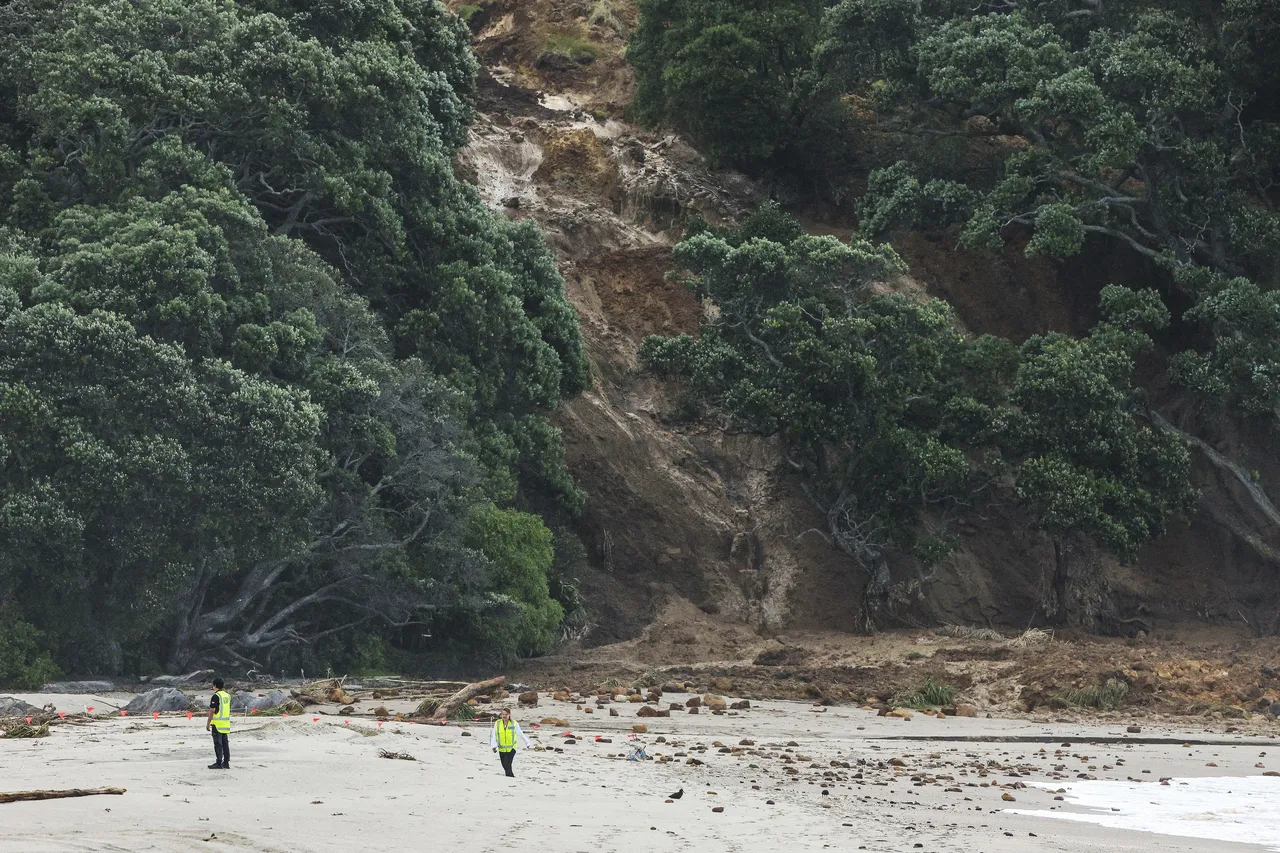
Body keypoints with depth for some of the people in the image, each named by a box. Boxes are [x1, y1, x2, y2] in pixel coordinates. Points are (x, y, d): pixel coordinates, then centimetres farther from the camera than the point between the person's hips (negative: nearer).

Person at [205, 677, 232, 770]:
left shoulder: (216, 696, -13)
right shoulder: (228, 696, 12)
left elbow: (212, 711, -16)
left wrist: (208, 723, -12)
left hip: (217, 723, -8)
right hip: (226, 723, 8)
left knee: (218, 743, -5)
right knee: (225, 743, 11)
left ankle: (218, 763, -6)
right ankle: (226, 762, 13)